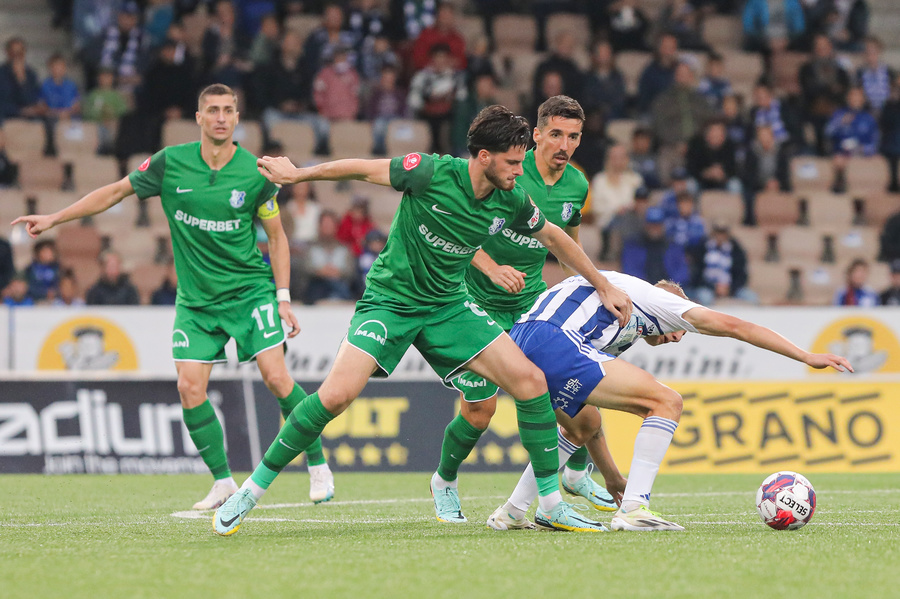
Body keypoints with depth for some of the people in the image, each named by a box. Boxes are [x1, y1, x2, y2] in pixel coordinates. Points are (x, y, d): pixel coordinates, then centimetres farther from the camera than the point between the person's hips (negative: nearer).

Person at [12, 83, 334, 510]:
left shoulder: (254, 174, -8)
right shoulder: (170, 163, -6)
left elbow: (276, 235, 3)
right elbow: (116, 191, 7)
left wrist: (283, 297, -2)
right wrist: (54, 218, 5)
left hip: (250, 291, -2)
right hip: (195, 299, 2)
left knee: (276, 377, -15)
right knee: (190, 388, -10)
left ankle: (318, 466, 2)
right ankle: (223, 482, 5)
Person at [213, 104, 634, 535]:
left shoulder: (511, 201, -6)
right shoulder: (432, 173, -21)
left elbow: (553, 236, 13)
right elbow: (364, 170, -7)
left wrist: (604, 287, 20)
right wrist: (296, 174, 4)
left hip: (448, 305, 5)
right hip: (390, 297, -5)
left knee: (530, 381, -11)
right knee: (337, 394, -23)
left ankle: (551, 503, 2)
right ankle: (253, 488, -7)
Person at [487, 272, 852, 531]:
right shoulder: (655, 298, 18)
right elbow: (733, 327, 12)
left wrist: (611, 476, 45)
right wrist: (806, 357, 12)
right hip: (553, 340, -9)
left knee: (585, 423, 35)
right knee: (666, 402, -4)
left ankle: (511, 513, 32)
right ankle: (633, 510, -9)